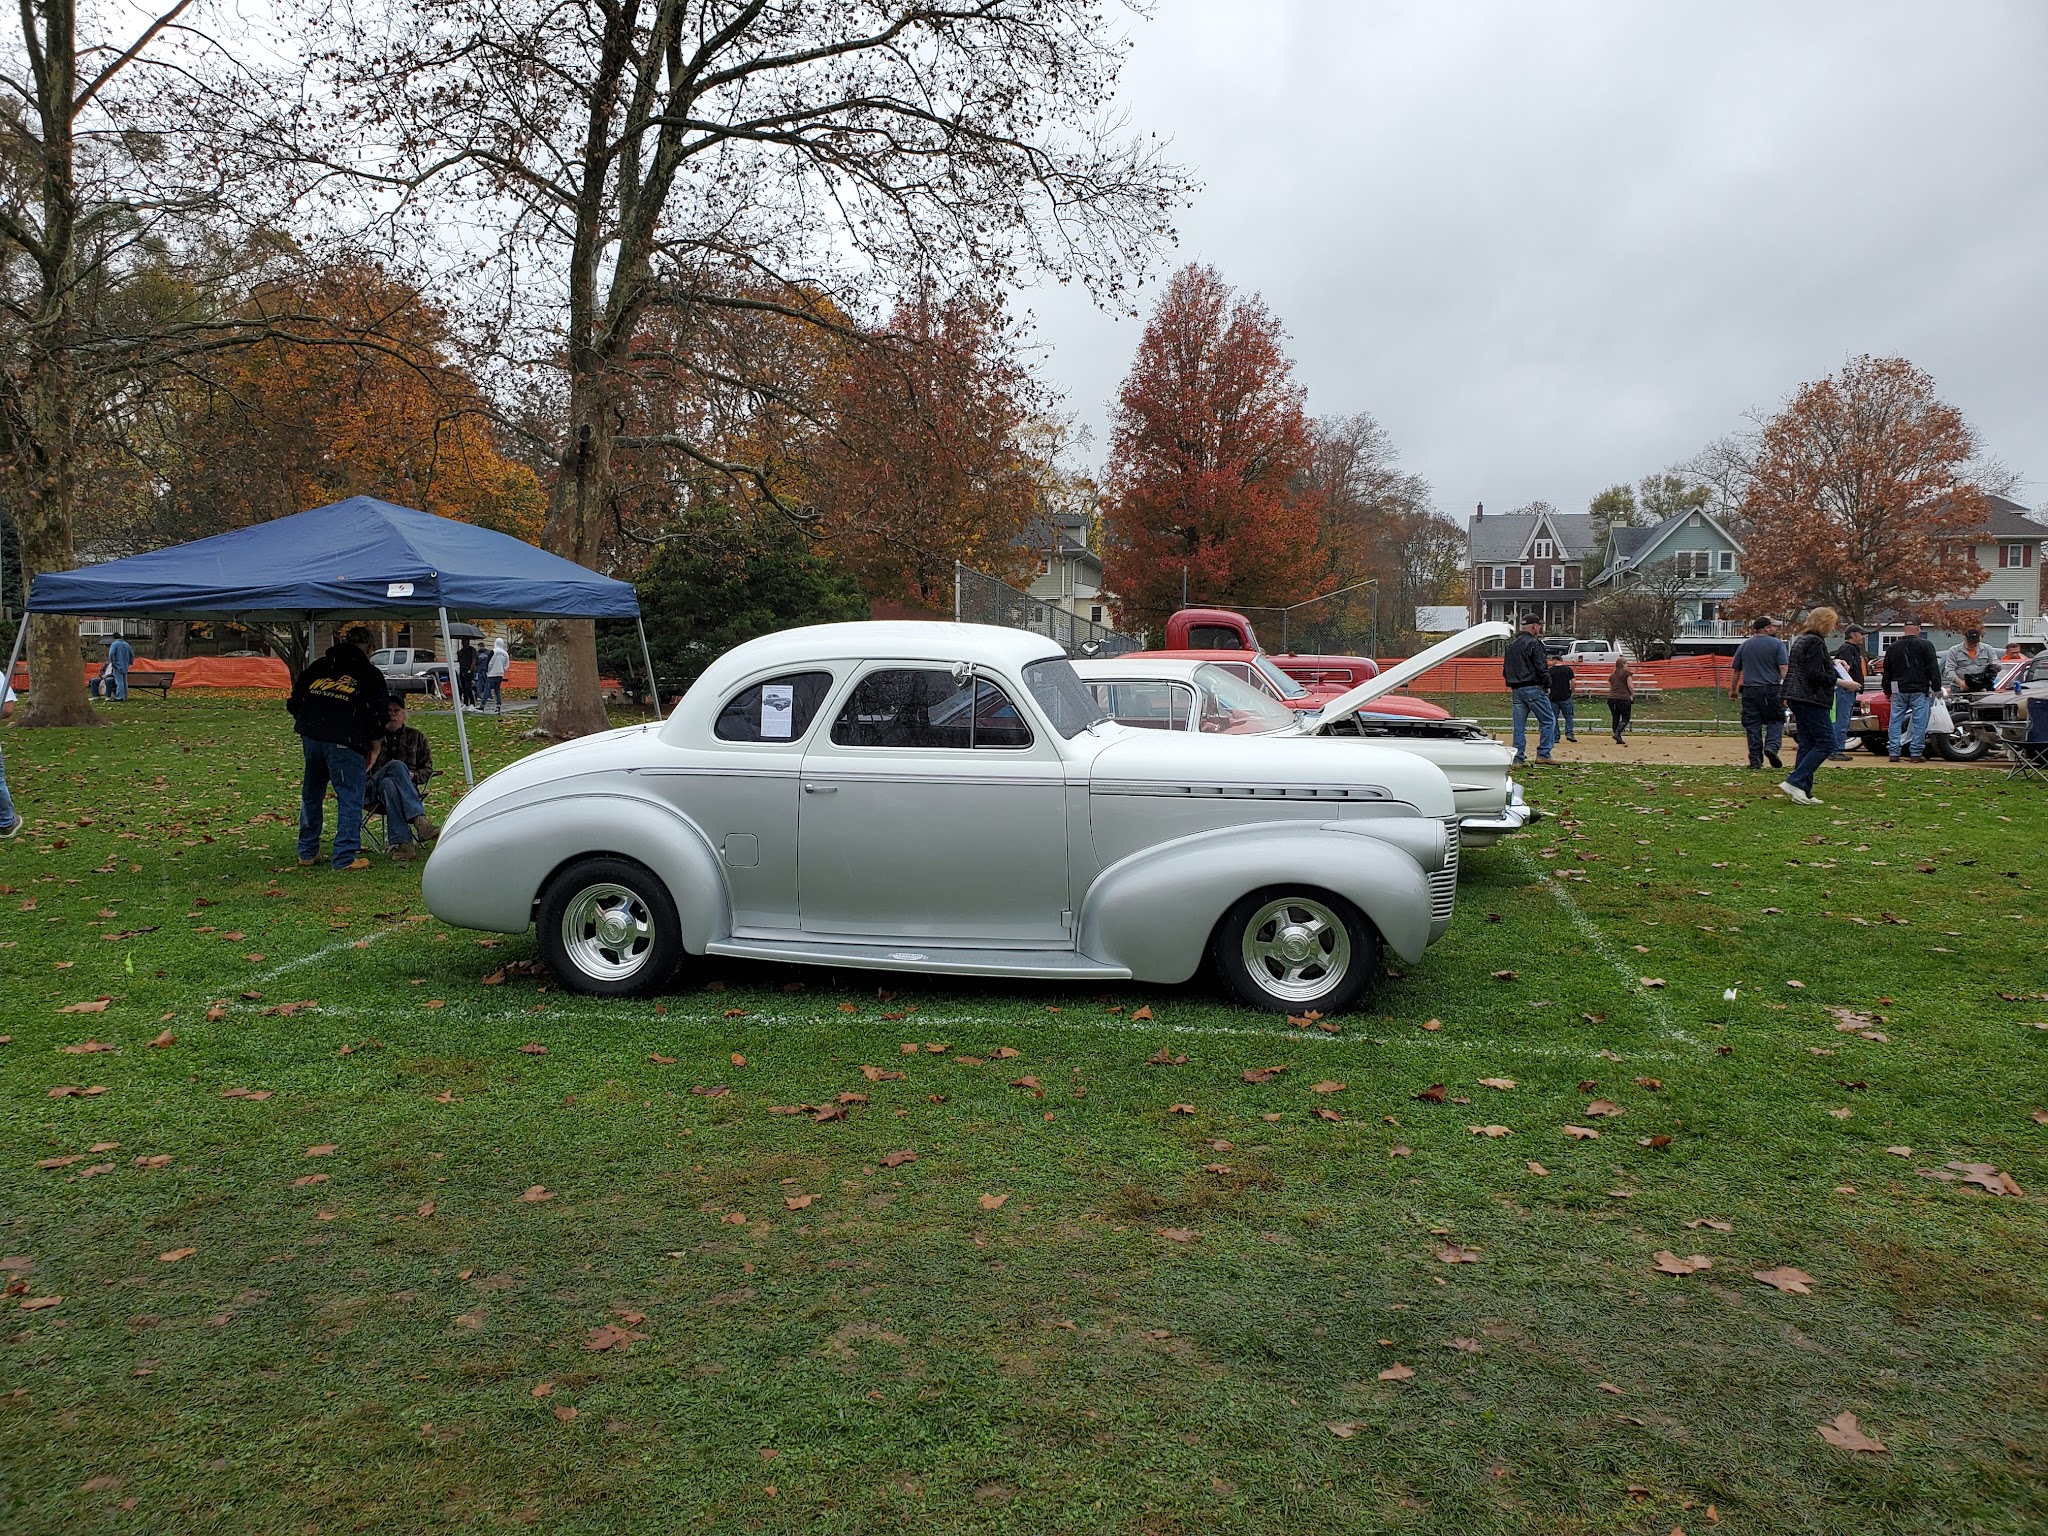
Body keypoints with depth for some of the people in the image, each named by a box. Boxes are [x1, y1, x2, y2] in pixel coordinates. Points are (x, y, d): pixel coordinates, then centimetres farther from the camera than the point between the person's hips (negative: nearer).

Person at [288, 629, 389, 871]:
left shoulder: (318, 667, 20)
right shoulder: (371, 675, 8)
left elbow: (294, 703, 20)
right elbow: (377, 716, 5)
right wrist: (373, 749, 18)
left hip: (311, 737, 5)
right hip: (344, 742, -5)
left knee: (311, 794, 19)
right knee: (350, 798, 0)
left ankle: (307, 852, 28)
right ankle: (346, 857, -3)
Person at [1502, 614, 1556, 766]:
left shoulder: (1511, 645, 16)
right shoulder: (1534, 643, -9)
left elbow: (1505, 669, 19)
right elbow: (1541, 668, -13)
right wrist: (1547, 686, -3)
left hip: (1516, 689, 8)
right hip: (1533, 689, -8)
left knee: (1519, 725, 9)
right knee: (1548, 720, 1)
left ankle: (1518, 757, 6)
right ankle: (1543, 754, -3)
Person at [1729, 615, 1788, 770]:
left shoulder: (1744, 646, 11)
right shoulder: (1777, 644, -1)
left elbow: (1736, 670, 15)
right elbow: (1783, 668, -10)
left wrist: (1733, 689, 23)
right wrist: (1786, 690, -9)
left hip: (1749, 690, 3)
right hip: (1772, 689, -3)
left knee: (1752, 724, 4)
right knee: (1776, 720, 8)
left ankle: (1755, 759, 3)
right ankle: (1772, 746, -15)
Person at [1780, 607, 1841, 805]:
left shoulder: (1799, 641, 17)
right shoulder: (1815, 642, -13)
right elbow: (1815, 675, -20)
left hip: (1798, 699, 10)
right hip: (1813, 700, -10)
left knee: (1807, 744, 10)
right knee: (1826, 742, -7)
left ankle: (1803, 792, 9)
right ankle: (1794, 782, -13)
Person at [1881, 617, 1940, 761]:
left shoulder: (1892, 647, 9)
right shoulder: (1925, 645, -5)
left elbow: (1887, 671, 16)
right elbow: (1933, 668, -6)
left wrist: (1887, 691, 23)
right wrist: (1937, 687, -1)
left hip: (1899, 691, 3)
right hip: (1920, 690, -3)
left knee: (1895, 722, 6)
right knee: (1919, 722, 0)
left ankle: (1894, 752, 3)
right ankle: (1916, 753, -1)